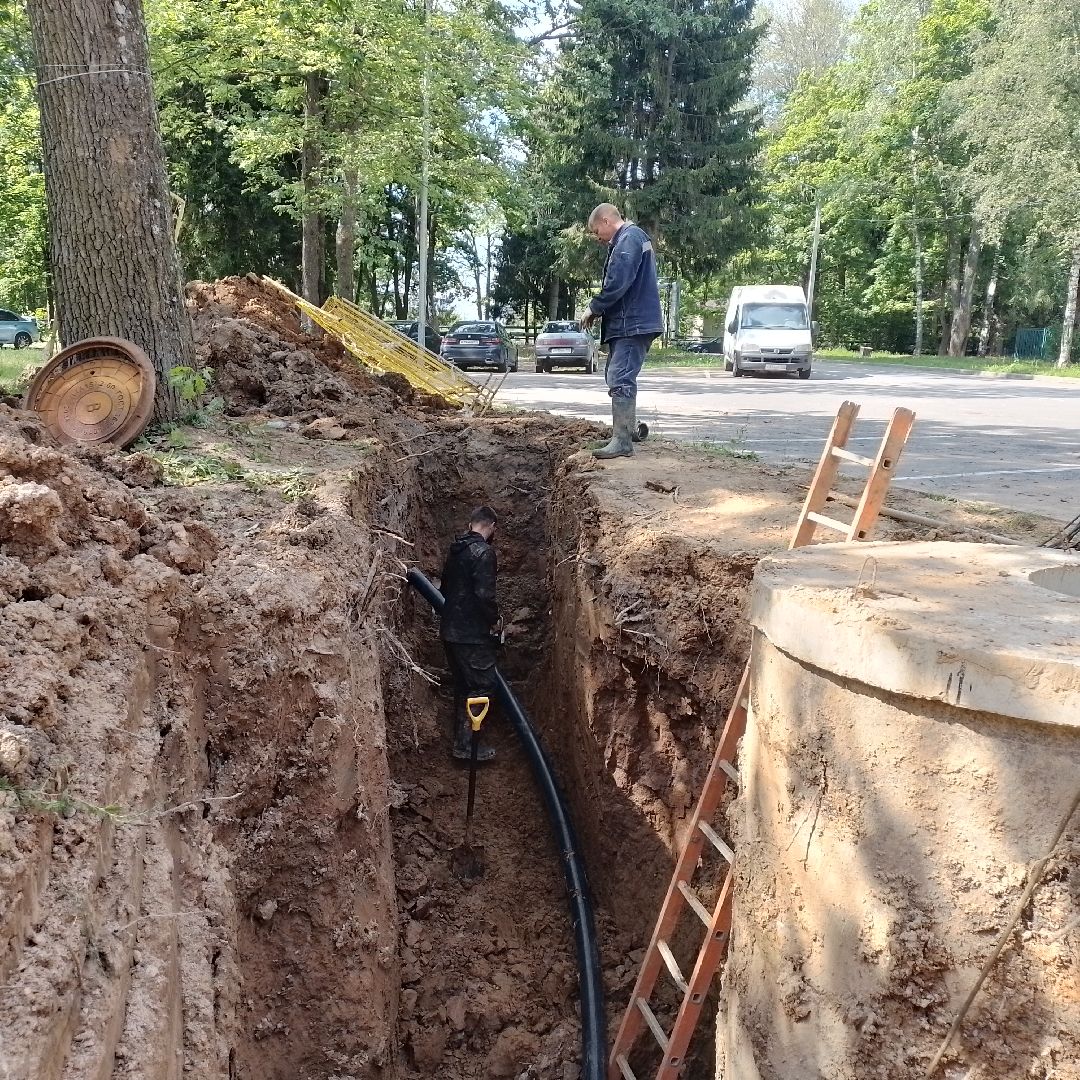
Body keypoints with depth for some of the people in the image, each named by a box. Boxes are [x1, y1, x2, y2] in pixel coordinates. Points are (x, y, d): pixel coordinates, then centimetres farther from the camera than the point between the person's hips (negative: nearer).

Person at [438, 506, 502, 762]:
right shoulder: (484, 552, -16)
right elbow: (485, 594, -23)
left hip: (451, 629, 9)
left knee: (463, 685, 17)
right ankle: (465, 744, 0)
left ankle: (461, 738, 24)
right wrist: (495, 620, -7)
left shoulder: (456, 549, 11)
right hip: (473, 633, -9)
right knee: (482, 686, 0)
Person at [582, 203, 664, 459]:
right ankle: (628, 426, 32)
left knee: (620, 380, -13)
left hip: (633, 324, -11)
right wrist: (602, 310, 10)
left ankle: (622, 442, -15)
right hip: (630, 323, 11)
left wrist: (594, 309, -9)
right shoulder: (633, 237, 20)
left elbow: (617, 284, -22)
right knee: (617, 376, 20)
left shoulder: (628, 239, -13)